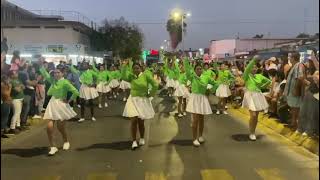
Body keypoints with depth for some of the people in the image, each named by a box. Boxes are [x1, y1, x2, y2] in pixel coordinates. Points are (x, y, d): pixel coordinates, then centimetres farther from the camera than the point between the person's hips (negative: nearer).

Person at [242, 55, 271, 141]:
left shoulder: (259, 76, 10)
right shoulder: (247, 75, -2)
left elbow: (269, 81, 19)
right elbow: (247, 68, -23)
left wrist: (262, 87, 9)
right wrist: (254, 60, -27)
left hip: (258, 96, 5)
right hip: (250, 96, -5)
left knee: (256, 116, 8)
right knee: (253, 115, -14)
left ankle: (253, 132, 23)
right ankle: (251, 133, 3)